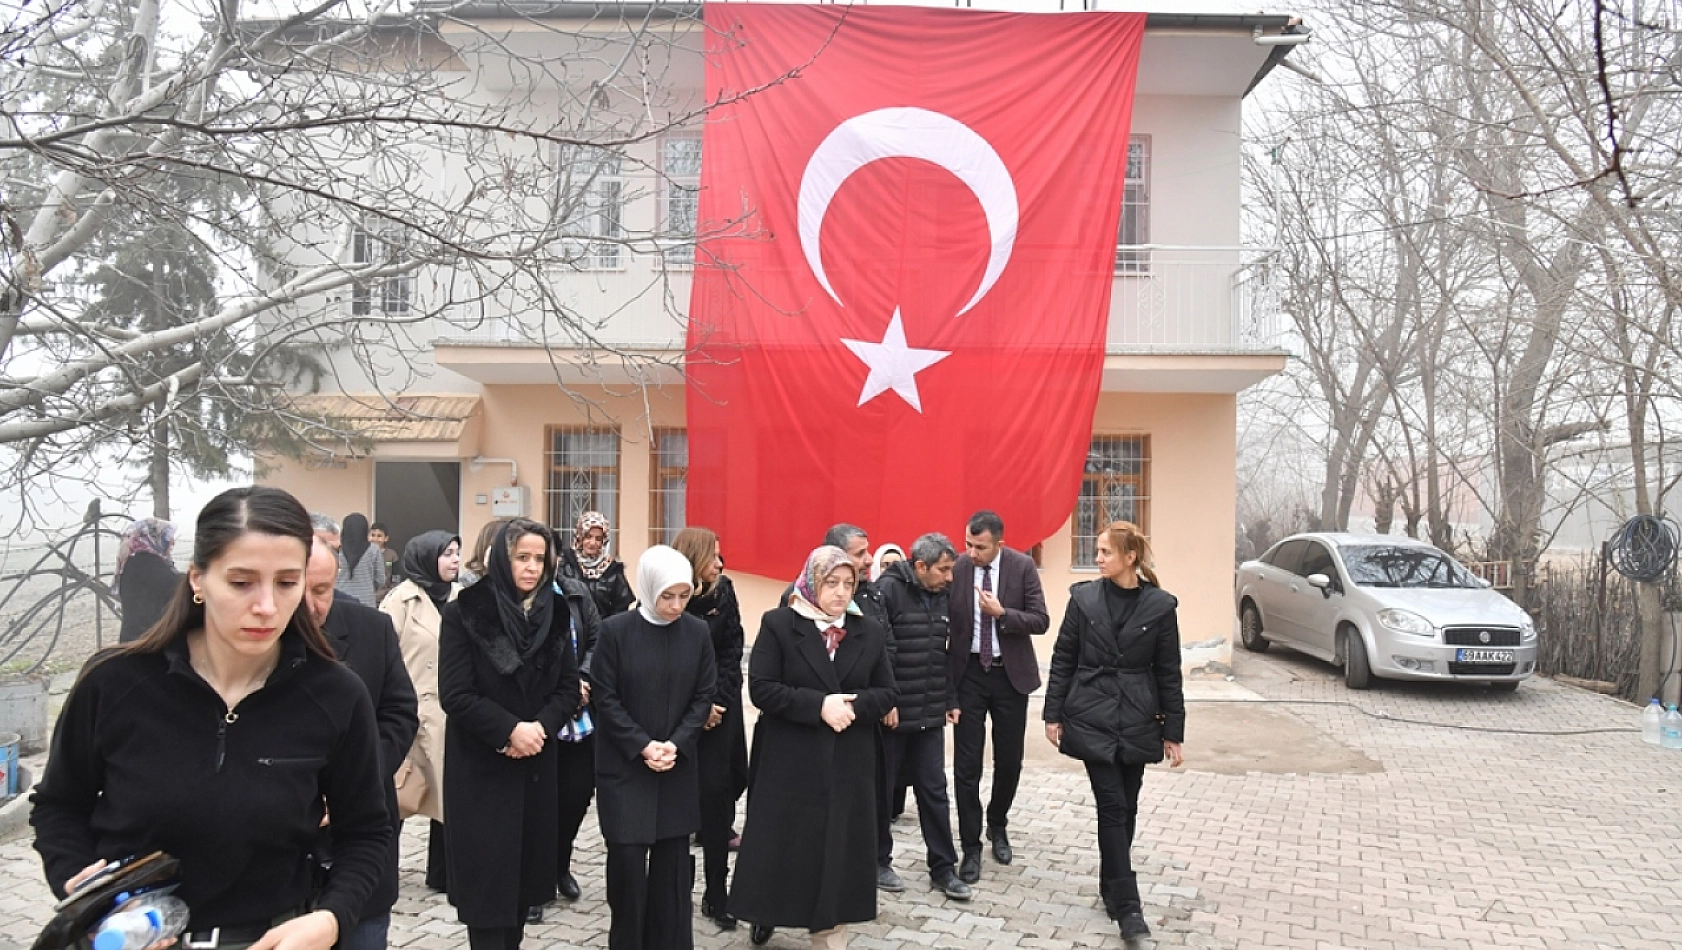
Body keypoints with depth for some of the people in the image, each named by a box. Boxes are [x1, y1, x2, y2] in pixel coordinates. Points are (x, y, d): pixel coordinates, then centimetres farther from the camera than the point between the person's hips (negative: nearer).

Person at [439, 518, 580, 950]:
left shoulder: (555, 613, 3)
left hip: (537, 762, 4)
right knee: (487, 872, 0)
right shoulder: (464, 613, -9)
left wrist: (540, 726, -14)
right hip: (479, 766, -4)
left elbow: (569, 687, 3)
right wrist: (509, 730, -20)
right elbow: (455, 695, -13)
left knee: (526, 865, 9)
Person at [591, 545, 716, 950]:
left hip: (679, 768, 2)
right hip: (624, 765, -2)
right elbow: (604, 698, -7)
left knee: (672, 863, 7)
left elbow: (703, 697, 2)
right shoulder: (615, 630, -8)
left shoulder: (697, 632, -1)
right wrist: (643, 746, -14)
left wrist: (675, 744, -11)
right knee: (627, 860, -2)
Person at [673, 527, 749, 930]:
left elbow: (732, 651, 0)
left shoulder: (723, 593, 1)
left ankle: (716, 891, 10)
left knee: (716, 790, -2)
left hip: (720, 706, 2)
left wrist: (716, 700, -10)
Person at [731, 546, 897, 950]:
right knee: (782, 846, 8)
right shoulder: (778, 625, -6)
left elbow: (886, 695, 4)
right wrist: (819, 705, -21)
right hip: (788, 763, -2)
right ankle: (768, 910, 34)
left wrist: (851, 705, -16)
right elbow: (761, 689, -13)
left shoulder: (869, 632, 5)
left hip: (847, 766, 3)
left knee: (837, 850, 7)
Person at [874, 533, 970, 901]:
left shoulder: (940, 598, 10)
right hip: (892, 713, -6)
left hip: (929, 716, 6)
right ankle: (878, 861, 24)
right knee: (881, 790, 9)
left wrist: (950, 701, 15)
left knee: (934, 791, 10)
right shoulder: (887, 591, -14)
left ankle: (943, 868, 19)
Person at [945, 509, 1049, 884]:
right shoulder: (956, 567, -10)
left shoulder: (1022, 566, -9)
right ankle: (971, 846, 15)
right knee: (967, 764, 1)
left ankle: (997, 826, 37)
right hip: (968, 673, -1)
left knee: (1009, 760, 11)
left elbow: (1041, 621, -10)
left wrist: (1001, 613, -25)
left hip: (1010, 673, 1)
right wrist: (943, 676, -7)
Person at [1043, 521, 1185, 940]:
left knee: (1126, 808, 10)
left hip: (1137, 721, 1)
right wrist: (1054, 714, -1)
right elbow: (1062, 660, 2)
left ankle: (1111, 886, 29)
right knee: (1112, 806, -5)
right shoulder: (1084, 598, -3)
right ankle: (1127, 904, 0)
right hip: (1092, 718, -1)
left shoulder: (1160, 605, -3)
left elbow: (1168, 673, 1)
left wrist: (1173, 732, 1)